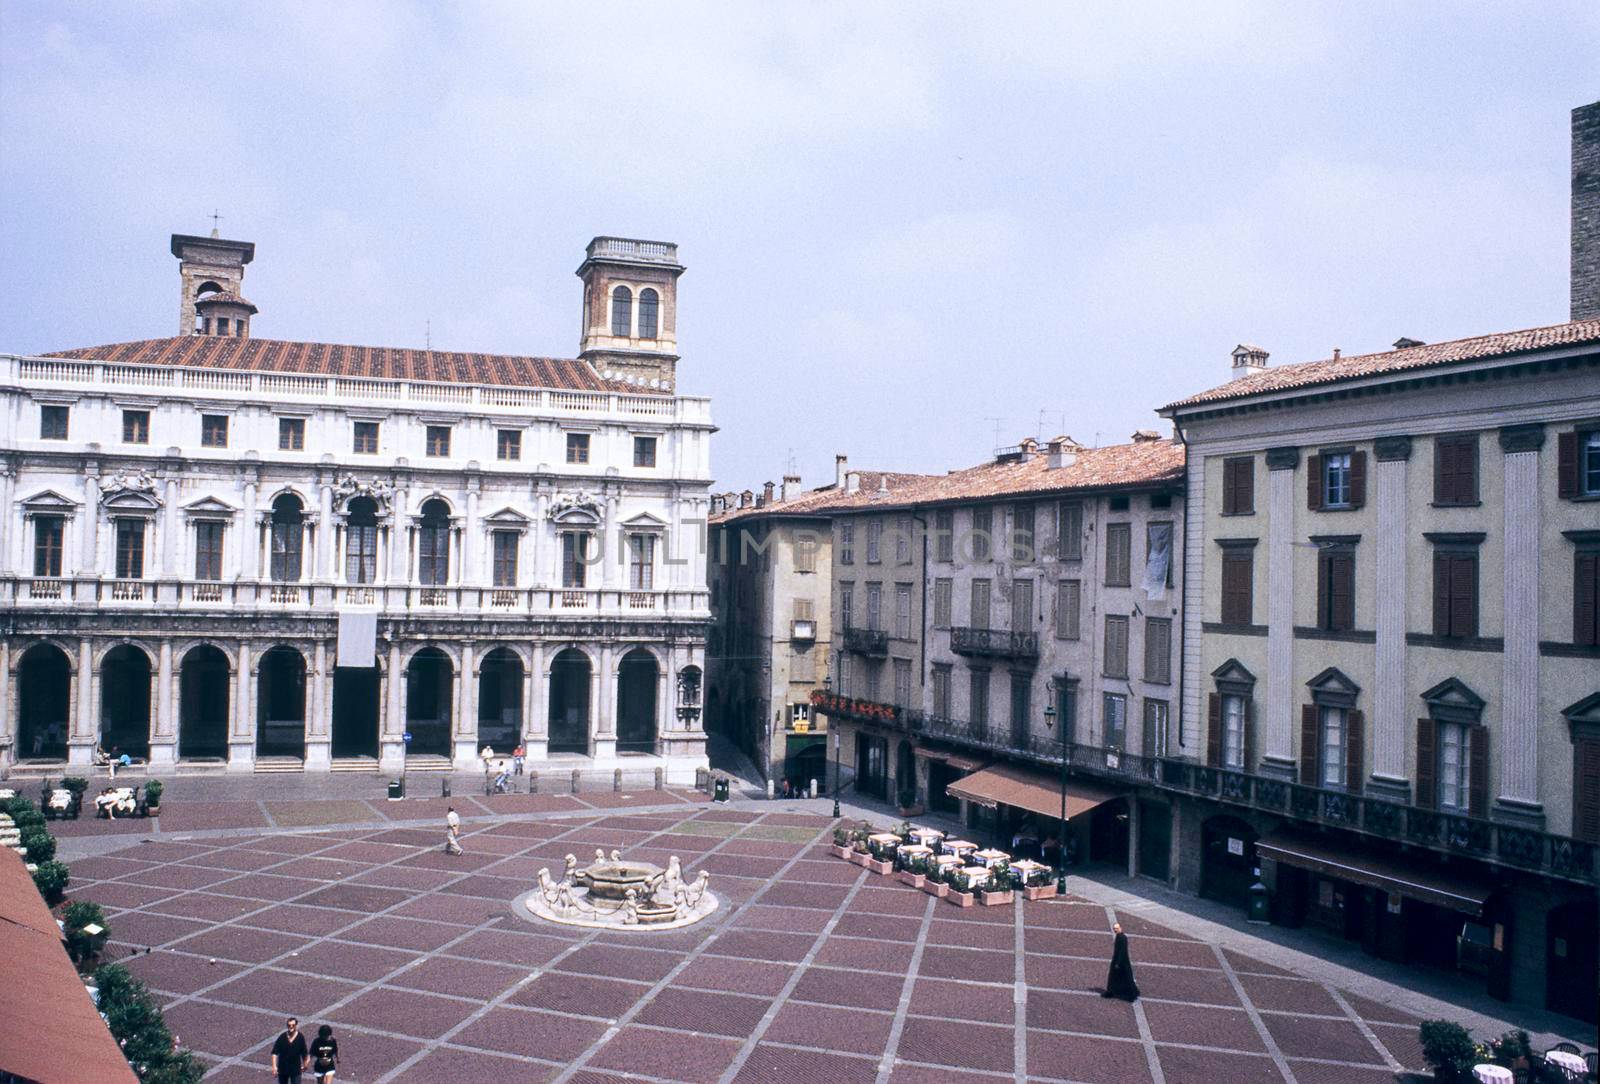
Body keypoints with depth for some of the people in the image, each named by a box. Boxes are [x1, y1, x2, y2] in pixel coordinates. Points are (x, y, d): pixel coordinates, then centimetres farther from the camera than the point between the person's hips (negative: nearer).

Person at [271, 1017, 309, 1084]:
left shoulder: (300, 1038, -7)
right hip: (283, 1068, 1)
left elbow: (304, 1054, 4)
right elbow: (275, 1053, -7)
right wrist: (274, 1066, -15)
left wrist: (304, 1065, 9)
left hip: (295, 1069, -1)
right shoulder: (282, 1037, -9)